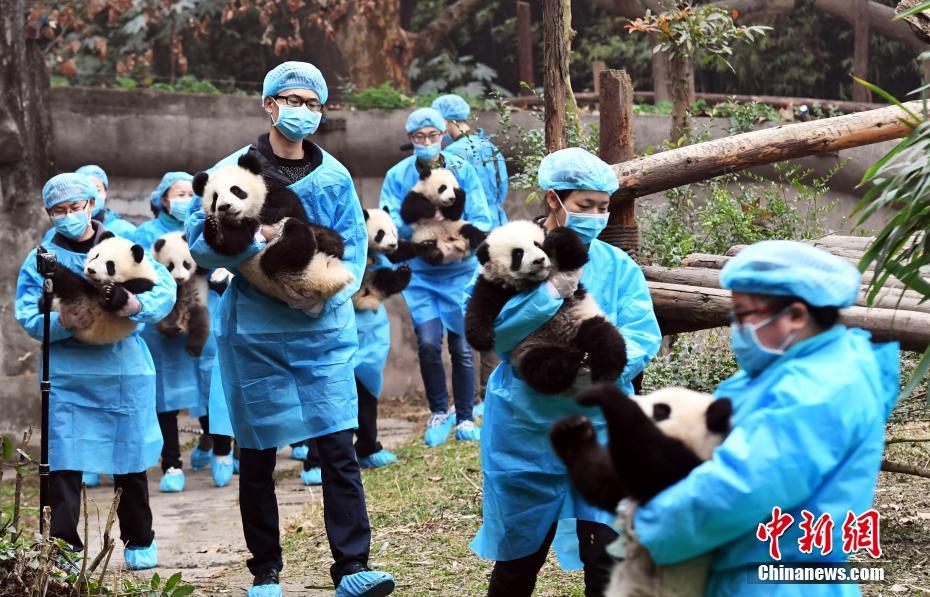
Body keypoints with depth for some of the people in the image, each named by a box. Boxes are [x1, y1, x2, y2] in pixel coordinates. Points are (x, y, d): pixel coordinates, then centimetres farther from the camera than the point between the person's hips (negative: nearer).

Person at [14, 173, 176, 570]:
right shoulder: (40, 260, 5)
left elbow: (165, 288, -4)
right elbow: (28, 317, -4)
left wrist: (139, 305, -26)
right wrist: (62, 323, -25)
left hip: (124, 372, 1)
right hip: (66, 377, 0)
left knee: (130, 462, 11)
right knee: (63, 465, -5)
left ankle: (139, 542, 28)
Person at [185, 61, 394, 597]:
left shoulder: (334, 176, 5)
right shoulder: (233, 172, -1)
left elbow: (355, 246, 5)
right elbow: (200, 243, -3)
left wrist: (331, 291, -13)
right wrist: (252, 242, -20)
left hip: (323, 331, 1)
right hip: (254, 332, -1)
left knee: (339, 447, -7)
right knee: (258, 456, 7)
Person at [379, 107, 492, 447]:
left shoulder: (463, 171, -4)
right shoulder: (397, 175, -3)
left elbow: (482, 222, -8)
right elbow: (388, 224, -11)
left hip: (460, 271, 0)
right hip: (418, 274, 0)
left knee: (462, 347, 3)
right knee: (428, 342, -12)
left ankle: (465, 419, 20)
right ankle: (439, 413, 10)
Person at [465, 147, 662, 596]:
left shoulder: (618, 267, 2)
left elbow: (644, 337, -9)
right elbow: (483, 330, -16)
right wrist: (549, 293, -25)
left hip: (600, 429, 1)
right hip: (525, 430, -1)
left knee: (608, 557, -5)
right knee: (518, 558, 12)